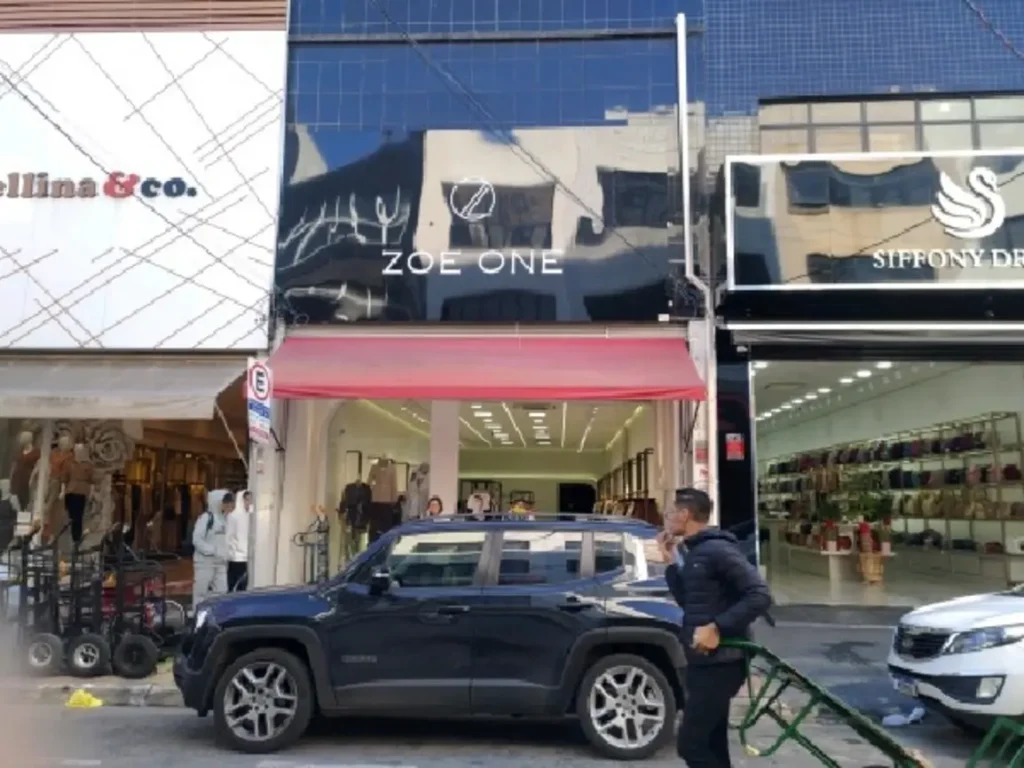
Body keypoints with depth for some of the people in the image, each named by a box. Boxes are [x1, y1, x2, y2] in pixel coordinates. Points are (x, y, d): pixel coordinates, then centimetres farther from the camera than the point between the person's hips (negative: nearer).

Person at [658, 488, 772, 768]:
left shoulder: (717, 549, -17)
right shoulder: (693, 552, 12)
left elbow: (760, 596, -22)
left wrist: (717, 627, -26)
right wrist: (671, 562, 7)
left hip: (721, 663, -10)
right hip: (704, 661, 10)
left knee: (690, 744, -7)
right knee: (711, 745, 15)